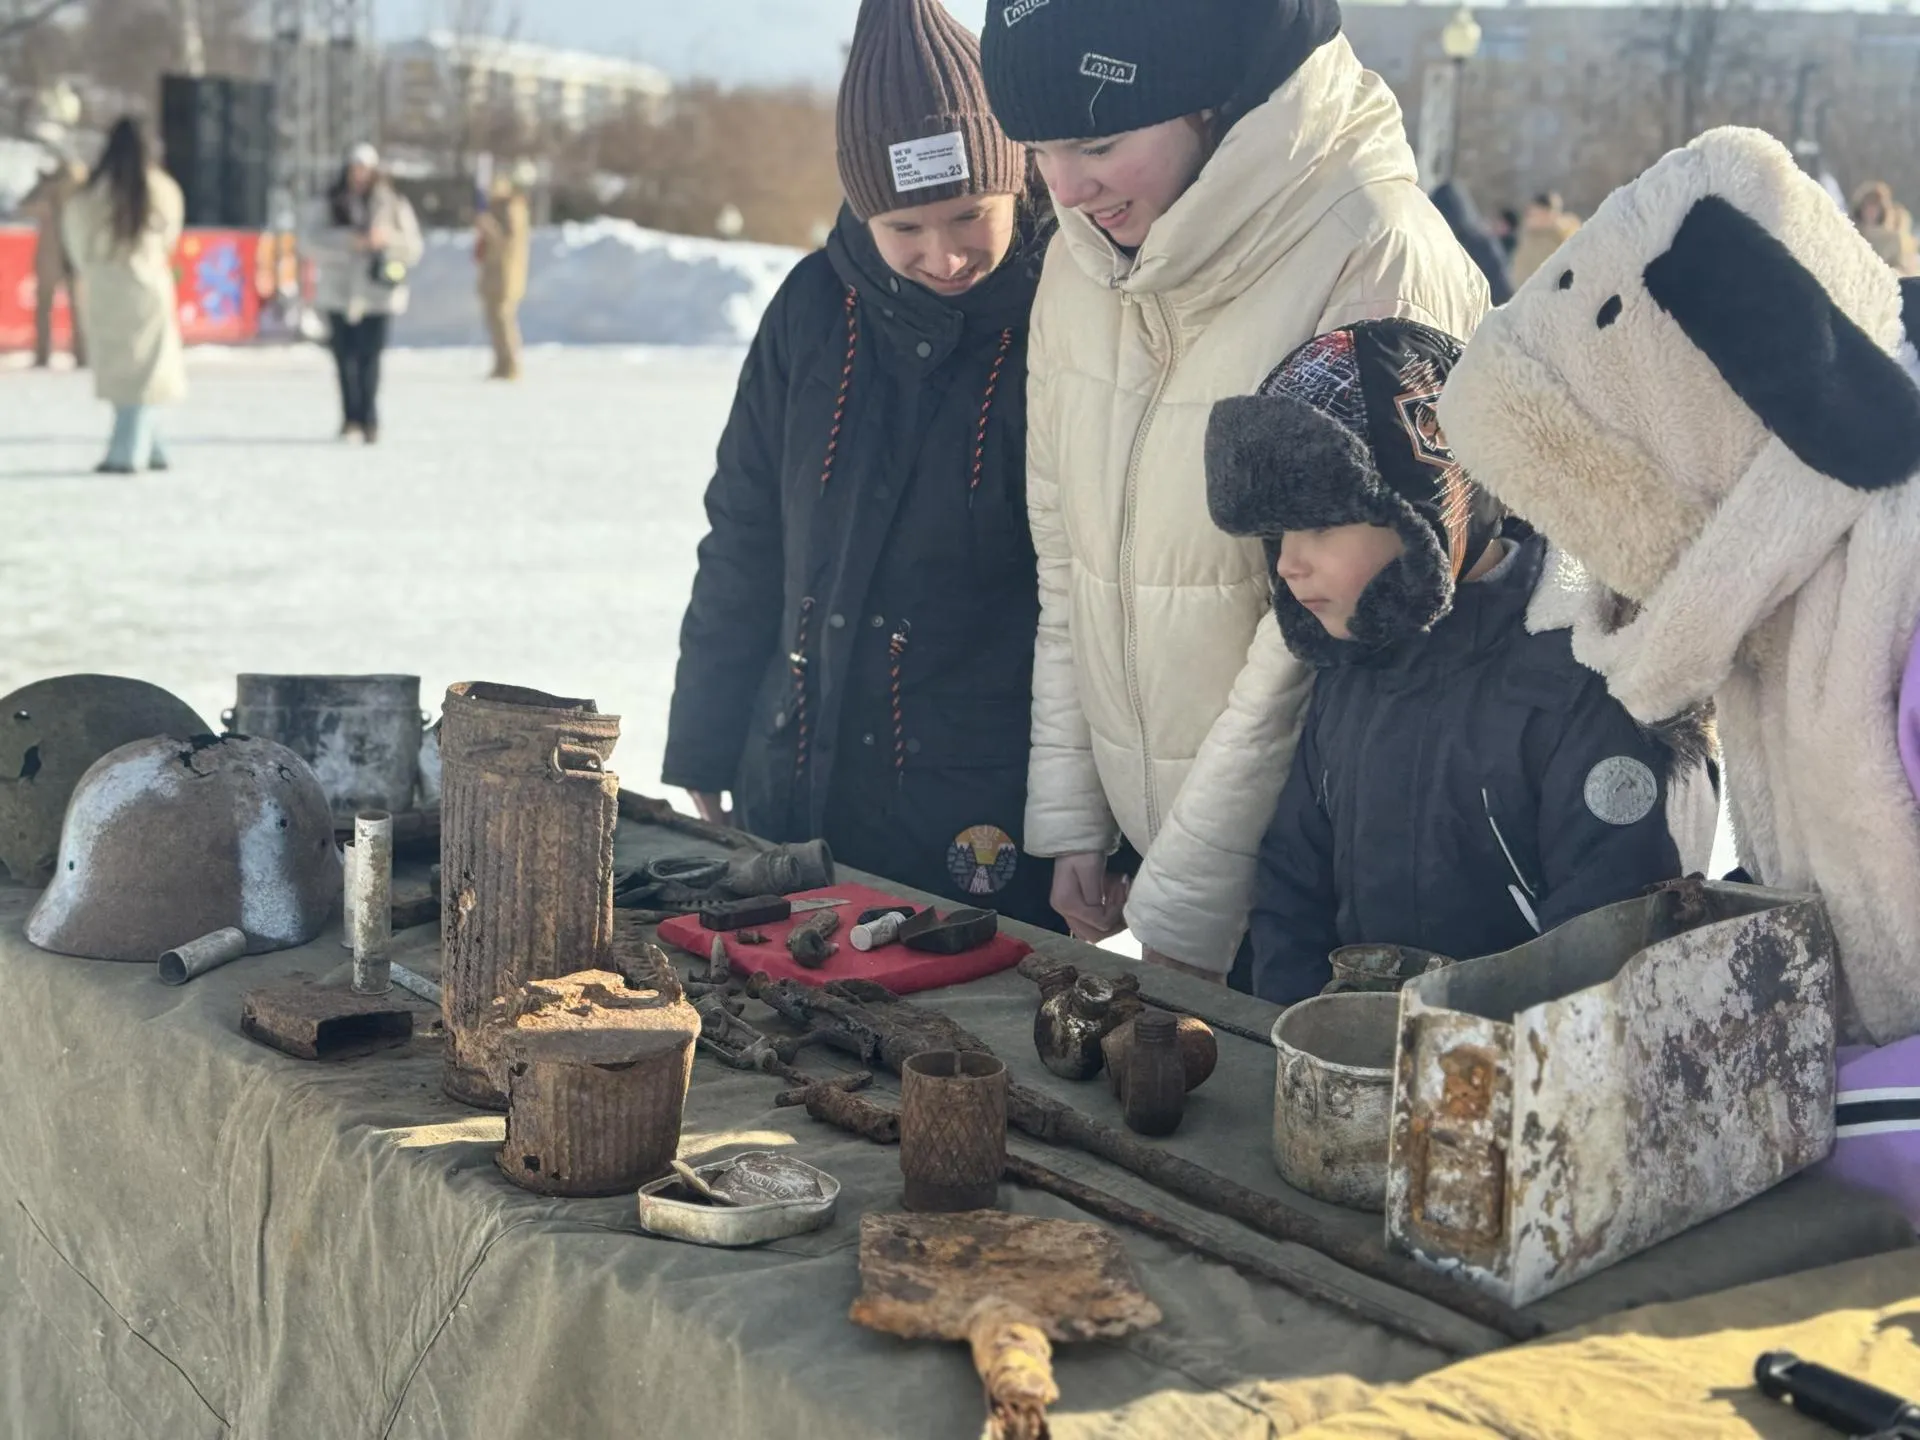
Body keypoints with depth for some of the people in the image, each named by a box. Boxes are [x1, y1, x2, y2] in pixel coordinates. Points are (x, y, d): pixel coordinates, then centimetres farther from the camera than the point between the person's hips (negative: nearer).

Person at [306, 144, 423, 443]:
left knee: (369, 359, -8)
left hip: (377, 295, -1)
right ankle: (351, 418, 7)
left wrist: (388, 239, -13)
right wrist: (350, 241, -16)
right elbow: (315, 241, -2)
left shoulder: (393, 205, 9)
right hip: (339, 293, 1)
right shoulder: (332, 204, 10)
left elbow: (413, 249, 6)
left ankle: (368, 420, -2)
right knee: (345, 357, -1)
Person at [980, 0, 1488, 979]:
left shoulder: (1375, 265, -19)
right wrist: (1068, 820, 4)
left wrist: (1182, 911, -16)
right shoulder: (1079, 265, 3)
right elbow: (1064, 564, 9)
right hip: (1146, 851, 6)